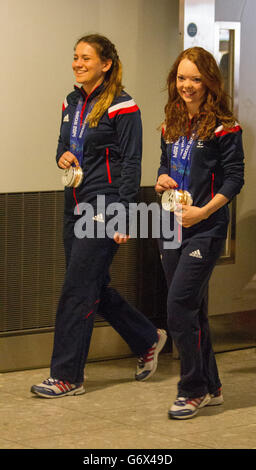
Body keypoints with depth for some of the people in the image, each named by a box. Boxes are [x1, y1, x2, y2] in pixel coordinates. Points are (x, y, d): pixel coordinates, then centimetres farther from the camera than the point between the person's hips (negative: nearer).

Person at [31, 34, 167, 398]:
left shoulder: (121, 106, -10)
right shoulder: (71, 103, 12)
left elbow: (131, 163, -12)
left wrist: (124, 216, -16)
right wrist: (63, 157, -1)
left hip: (104, 207, -8)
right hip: (76, 204, 8)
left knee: (78, 289, -7)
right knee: (94, 287, 13)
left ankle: (67, 377, 0)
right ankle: (148, 340, 33)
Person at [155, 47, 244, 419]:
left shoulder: (223, 128, -10)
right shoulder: (172, 126, 11)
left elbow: (235, 178, -11)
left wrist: (204, 210, -20)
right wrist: (161, 180, 1)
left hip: (205, 229, -7)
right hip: (171, 225, 7)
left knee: (180, 306, -12)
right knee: (192, 309, 12)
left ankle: (194, 390, 1)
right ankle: (211, 387, 23)